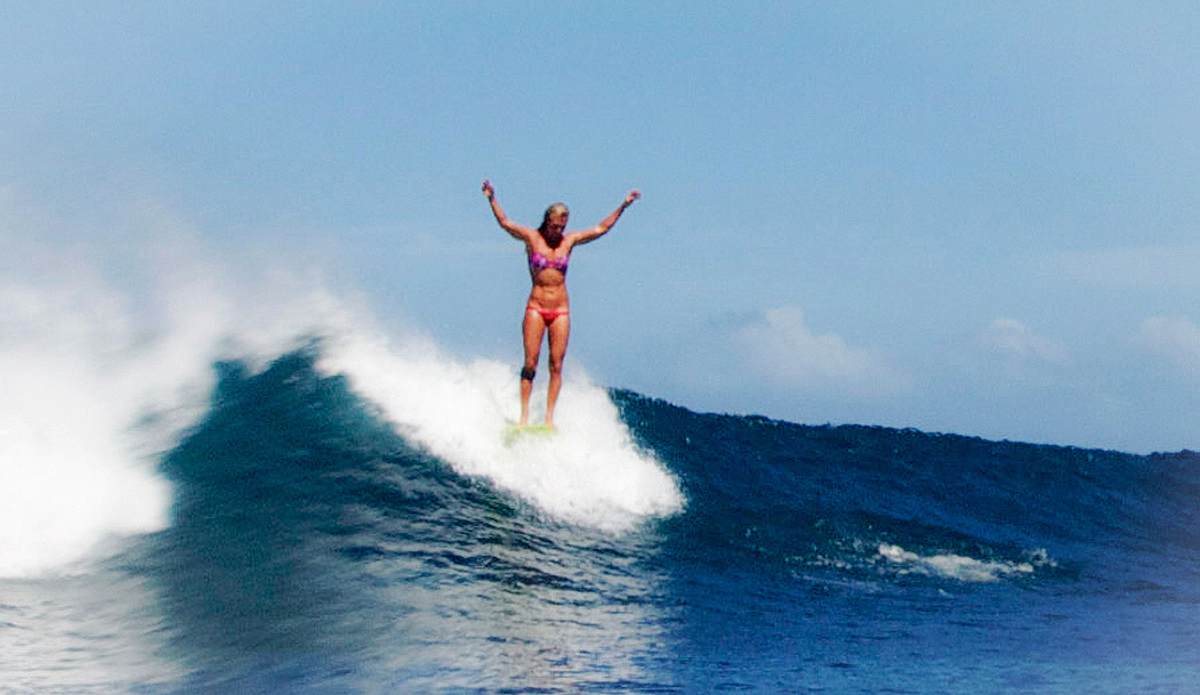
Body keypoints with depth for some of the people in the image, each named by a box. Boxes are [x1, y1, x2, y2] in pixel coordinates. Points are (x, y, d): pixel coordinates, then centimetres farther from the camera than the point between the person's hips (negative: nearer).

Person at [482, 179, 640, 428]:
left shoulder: (569, 240, 8)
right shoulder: (531, 237, 2)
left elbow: (602, 228, 14)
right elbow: (505, 223, -7)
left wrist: (623, 206, 11)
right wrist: (492, 200, -21)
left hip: (560, 311, 2)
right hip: (535, 307, -2)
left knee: (556, 365, -3)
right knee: (530, 363, -7)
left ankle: (549, 417, -1)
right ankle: (524, 416, -4)